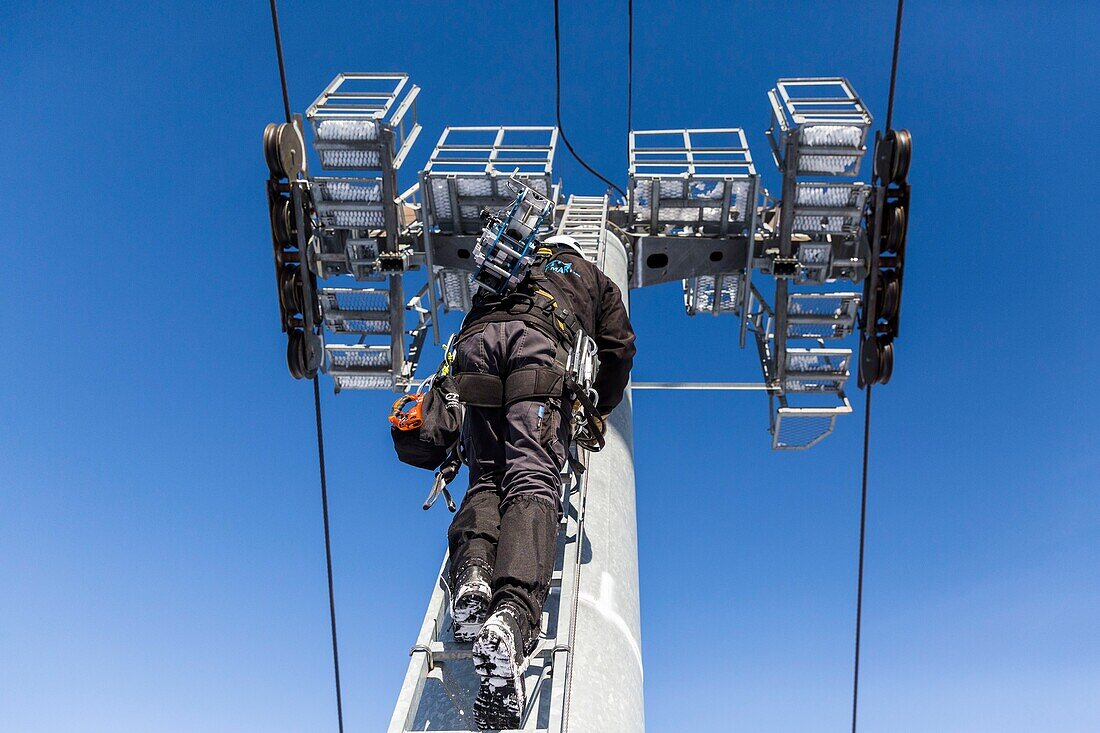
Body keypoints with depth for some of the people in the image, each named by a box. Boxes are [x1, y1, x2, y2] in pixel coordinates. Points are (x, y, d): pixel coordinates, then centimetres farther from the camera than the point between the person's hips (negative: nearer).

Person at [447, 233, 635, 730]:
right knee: (533, 480, -21)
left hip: (474, 342, 3)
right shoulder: (594, 278, 38)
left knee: (486, 478, 3)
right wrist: (602, 409, 45)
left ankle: (472, 571, -31)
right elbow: (620, 348, 32)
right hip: (537, 341, -3)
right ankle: (512, 618, -46)